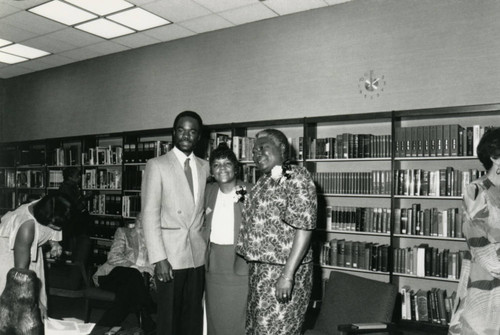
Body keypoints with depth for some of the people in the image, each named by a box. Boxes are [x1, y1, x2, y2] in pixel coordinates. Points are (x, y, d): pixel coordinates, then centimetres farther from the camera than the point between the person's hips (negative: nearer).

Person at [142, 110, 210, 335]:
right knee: (169, 316, 5)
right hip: (170, 256, -4)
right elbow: (150, 214, -8)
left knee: (194, 317, 11)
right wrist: (158, 258, -14)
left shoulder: (204, 167, 10)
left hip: (198, 255, 4)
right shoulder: (157, 165, -4)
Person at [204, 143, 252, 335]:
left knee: (237, 313, 3)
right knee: (214, 312, 14)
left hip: (240, 260, -4)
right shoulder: (209, 191, 6)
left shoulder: (249, 192, -10)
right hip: (214, 260, 5)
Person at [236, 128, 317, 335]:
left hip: (283, 271, -8)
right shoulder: (263, 182, 12)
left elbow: (304, 228, -20)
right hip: (259, 270, 8)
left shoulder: (296, 177, -13)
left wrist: (287, 275, -24)